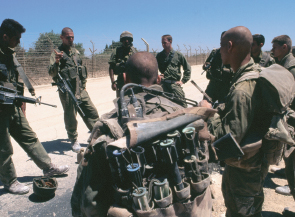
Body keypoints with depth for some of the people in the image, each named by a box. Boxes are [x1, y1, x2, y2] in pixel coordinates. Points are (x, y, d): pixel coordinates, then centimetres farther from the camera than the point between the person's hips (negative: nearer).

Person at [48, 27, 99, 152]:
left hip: (81, 90, 6)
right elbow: (52, 73, -14)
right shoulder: (57, 53, -4)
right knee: (70, 117, 3)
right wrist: (56, 62, -32)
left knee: (92, 112, 6)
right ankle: (74, 141, 19)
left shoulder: (76, 52, 15)